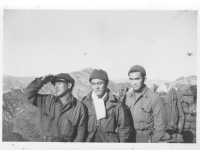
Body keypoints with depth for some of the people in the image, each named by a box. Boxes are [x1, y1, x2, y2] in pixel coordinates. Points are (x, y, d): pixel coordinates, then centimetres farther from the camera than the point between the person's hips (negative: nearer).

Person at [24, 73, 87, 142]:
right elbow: (28, 93, 3)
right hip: (47, 141, 3)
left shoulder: (79, 107, -7)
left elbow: (80, 132, -4)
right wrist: (42, 81, -8)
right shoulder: (48, 101, 3)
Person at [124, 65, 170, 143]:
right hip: (128, 138, 4)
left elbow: (160, 125, -7)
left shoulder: (154, 98, -11)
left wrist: (154, 141, -7)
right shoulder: (127, 96, 2)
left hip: (146, 138, -3)